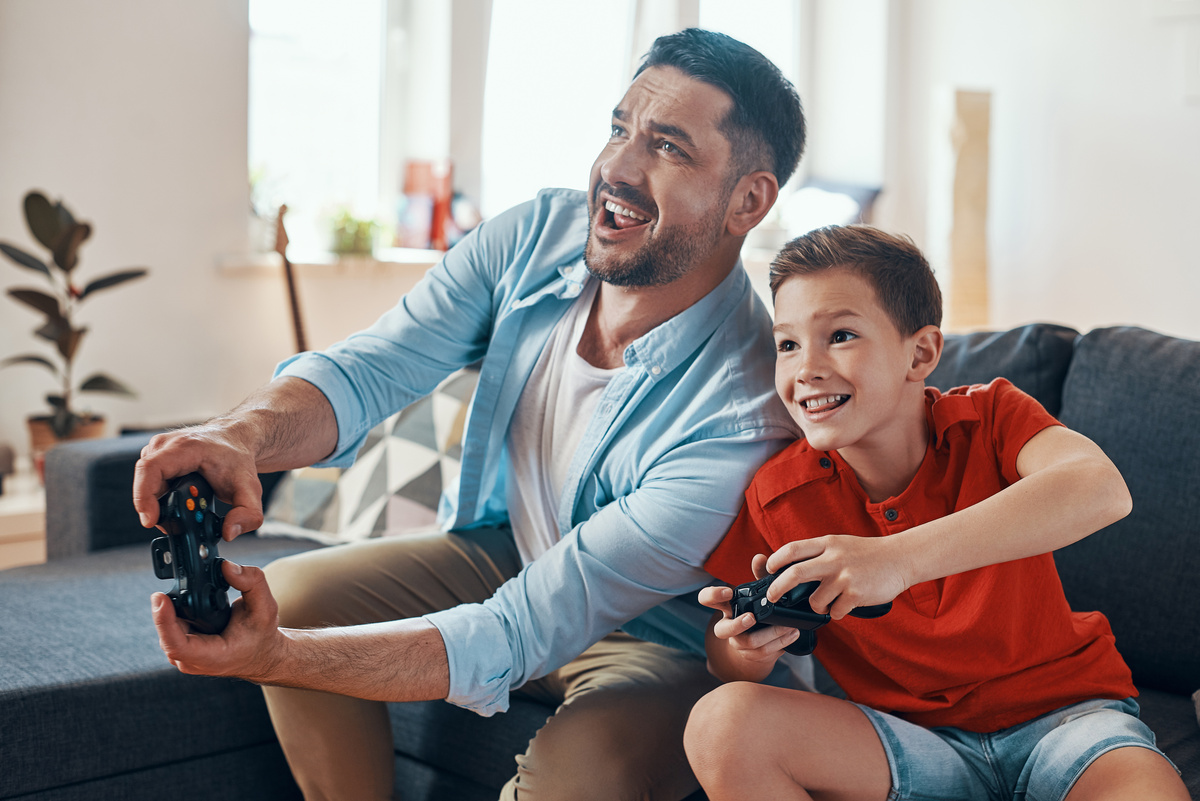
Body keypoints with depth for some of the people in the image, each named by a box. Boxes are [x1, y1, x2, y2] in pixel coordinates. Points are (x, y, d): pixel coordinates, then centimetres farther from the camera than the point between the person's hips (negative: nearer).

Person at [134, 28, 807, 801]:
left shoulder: (739, 423, -35)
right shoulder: (538, 237, -15)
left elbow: (517, 637, -36)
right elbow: (366, 369, -19)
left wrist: (271, 657, -44)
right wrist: (244, 433, -43)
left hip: (656, 638, -5)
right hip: (503, 553, 6)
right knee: (288, 592, -10)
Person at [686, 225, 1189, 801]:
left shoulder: (989, 416, -8)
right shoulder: (776, 497, -6)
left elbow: (1101, 489, -31)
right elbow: (729, 662, 3)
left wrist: (899, 557, -40)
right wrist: (747, 649, -23)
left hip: (1060, 711, -2)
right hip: (917, 744, 2)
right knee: (720, 722, -23)